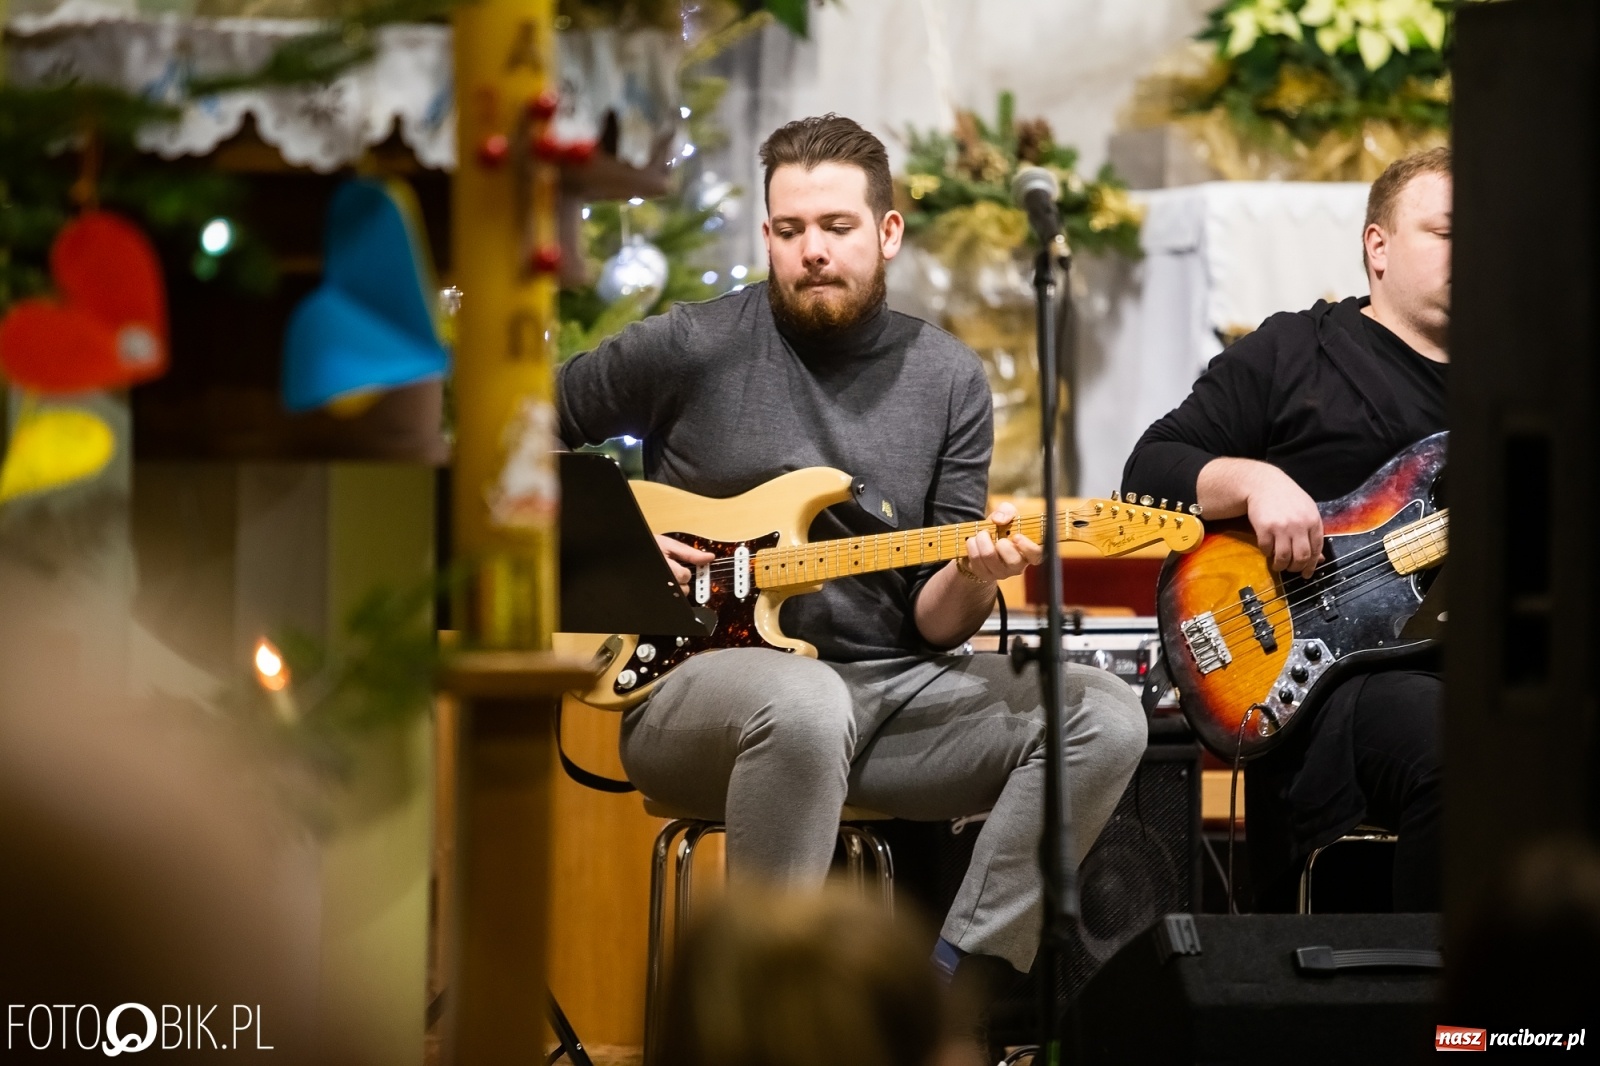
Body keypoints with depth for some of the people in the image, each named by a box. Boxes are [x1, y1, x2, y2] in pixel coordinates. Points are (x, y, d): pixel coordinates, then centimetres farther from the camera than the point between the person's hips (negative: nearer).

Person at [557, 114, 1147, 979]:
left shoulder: (947, 380, 8)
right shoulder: (692, 348, -1)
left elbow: (930, 624, 7)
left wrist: (973, 579, -16)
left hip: (888, 682, 4)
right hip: (703, 678, -4)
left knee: (1104, 719, -17)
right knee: (805, 708, -41)